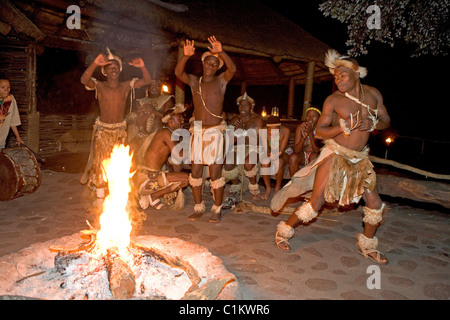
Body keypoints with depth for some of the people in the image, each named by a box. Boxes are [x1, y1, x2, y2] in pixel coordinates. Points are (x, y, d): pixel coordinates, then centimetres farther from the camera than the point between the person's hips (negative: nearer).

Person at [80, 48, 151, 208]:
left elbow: (147, 80, -8)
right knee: (99, 163, 1)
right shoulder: (99, 86, -8)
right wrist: (94, 64, -43)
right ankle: (100, 197, 13)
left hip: (120, 130, 2)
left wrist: (142, 67, -27)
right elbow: (84, 80, -27)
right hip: (102, 130, -1)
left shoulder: (126, 86, -2)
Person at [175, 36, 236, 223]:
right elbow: (178, 72, -7)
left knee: (215, 174, -2)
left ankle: (217, 209, 13)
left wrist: (221, 53, -31)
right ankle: (198, 207, 21)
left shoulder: (221, 81, 4)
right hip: (197, 131, 4)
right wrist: (186, 55, -24)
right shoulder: (194, 81, 11)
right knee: (195, 172, 7)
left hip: (214, 132, -3)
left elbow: (232, 69, -16)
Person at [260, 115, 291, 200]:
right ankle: (268, 188, -11)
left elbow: (282, 149, -27)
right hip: (271, 153, 2)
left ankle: (278, 188, -14)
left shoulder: (286, 131, -23)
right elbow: (266, 149, -20)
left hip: (284, 152, -2)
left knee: (279, 162, -35)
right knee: (264, 163, -30)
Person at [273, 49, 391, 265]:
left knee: (375, 204, 7)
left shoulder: (373, 94, 3)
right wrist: (343, 127, -30)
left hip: (360, 158, 5)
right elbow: (319, 131, -13)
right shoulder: (333, 100, -11)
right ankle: (284, 231, 14)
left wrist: (373, 123, -11)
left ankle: (367, 246, 30)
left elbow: (386, 121, 11)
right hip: (335, 155, -5)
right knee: (316, 203, -6)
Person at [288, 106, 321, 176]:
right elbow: (296, 150, -14)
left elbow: (317, 150, -22)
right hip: (303, 155, 1)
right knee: (293, 157, -28)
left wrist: (310, 133, -33)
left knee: (314, 156, -33)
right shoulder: (300, 127, -10)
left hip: (317, 157, -1)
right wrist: (303, 137, -32)